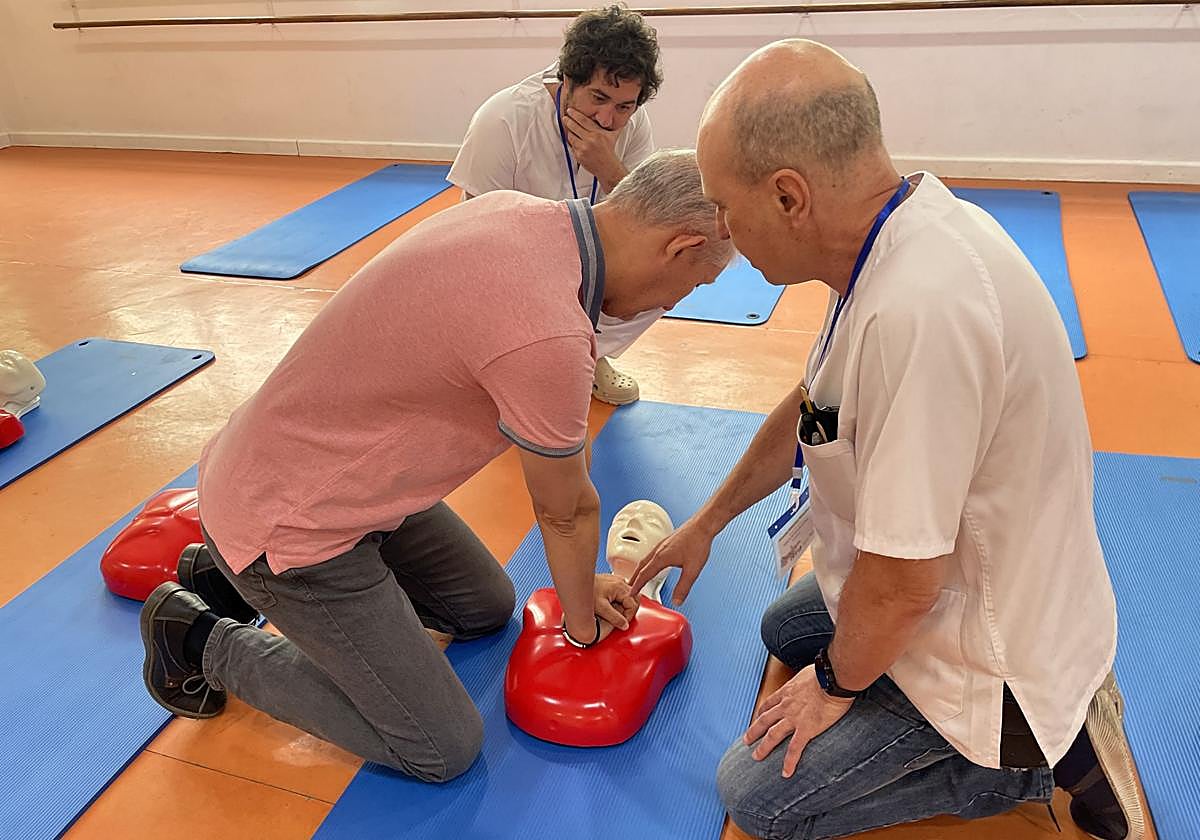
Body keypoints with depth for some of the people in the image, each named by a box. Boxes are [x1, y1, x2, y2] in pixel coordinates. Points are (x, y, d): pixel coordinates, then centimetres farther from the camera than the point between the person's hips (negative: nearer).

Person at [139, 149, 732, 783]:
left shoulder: (512, 209, -5)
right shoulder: (546, 336, -34)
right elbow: (566, 512, -14)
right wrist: (582, 623, 6)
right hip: (287, 523, -9)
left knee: (486, 609, 22)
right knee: (443, 750, 0)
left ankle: (239, 576, 25)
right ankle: (205, 640, 10)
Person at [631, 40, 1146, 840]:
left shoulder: (920, 309, -39)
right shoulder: (907, 223, -7)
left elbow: (904, 583, -30)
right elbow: (810, 406, 7)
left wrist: (838, 683, -8)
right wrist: (707, 522, 16)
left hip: (983, 646, -8)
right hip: (977, 589, 9)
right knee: (785, 631, 28)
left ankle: (1049, 757, 7)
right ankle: (1048, 713, 19)